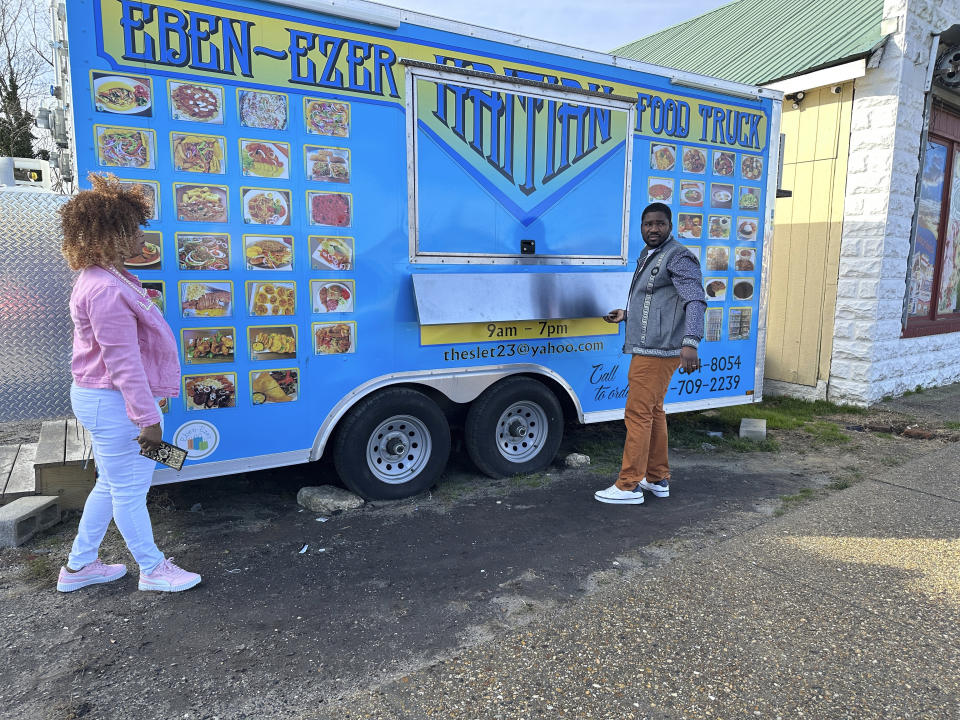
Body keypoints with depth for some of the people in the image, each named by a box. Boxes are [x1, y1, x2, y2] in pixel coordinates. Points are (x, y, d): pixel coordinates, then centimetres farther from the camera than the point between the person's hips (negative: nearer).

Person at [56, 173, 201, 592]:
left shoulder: (104, 279, 11)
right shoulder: (107, 290, -24)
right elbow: (123, 361, -26)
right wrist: (147, 418, -23)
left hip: (100, 397, 11)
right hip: (114, 403, -11)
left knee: (112, 485, 22)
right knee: (130, 490, 5)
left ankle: (79, 566, 35)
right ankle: (153, 569, 22)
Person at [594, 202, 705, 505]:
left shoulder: (678, 258, -11)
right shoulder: (648, 257, 20)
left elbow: (696, 300, -22)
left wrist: (690, 342, -34)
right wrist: (625, 315, 24)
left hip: (657, 352, -10)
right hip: (647, 351, 10)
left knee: (638, 415, -8)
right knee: (654, 413, 15)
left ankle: (629, 486, 0)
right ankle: (657, 479, 27)